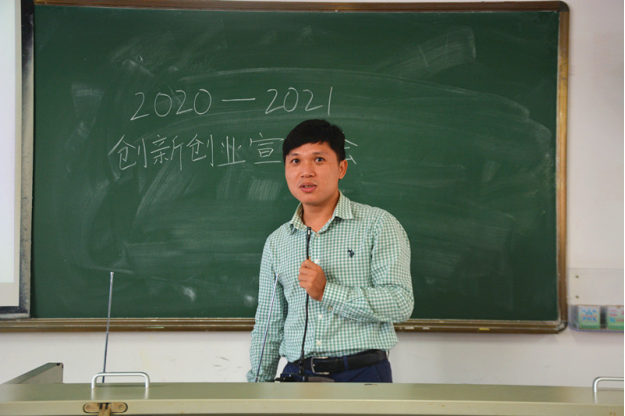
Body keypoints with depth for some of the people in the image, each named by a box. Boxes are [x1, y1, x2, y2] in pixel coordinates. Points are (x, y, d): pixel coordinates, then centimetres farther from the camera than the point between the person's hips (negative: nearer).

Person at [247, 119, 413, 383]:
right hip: (298, 375, 3)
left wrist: (328, 291, -10)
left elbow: (401, 303, -7)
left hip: (362, 373, -3)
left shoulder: (378, 225, 3)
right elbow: (268, 325, 18)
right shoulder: (276, 243, 15)